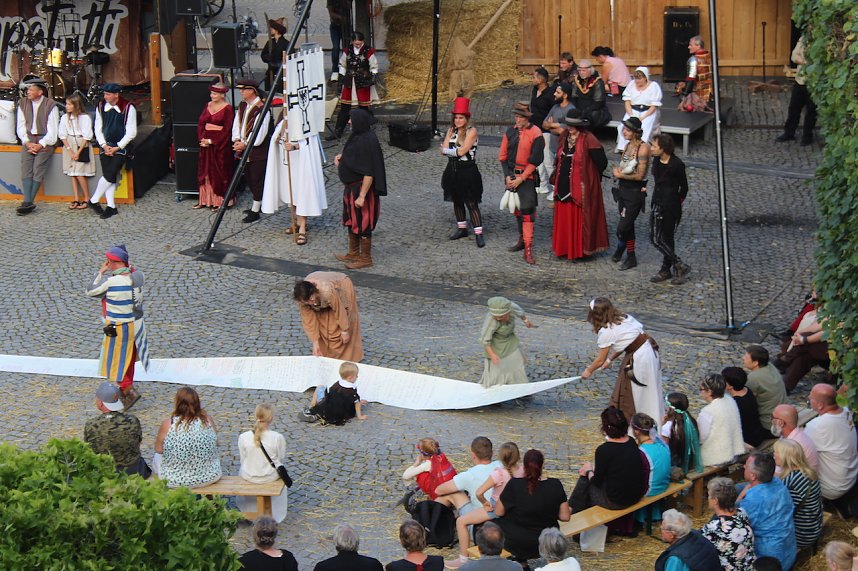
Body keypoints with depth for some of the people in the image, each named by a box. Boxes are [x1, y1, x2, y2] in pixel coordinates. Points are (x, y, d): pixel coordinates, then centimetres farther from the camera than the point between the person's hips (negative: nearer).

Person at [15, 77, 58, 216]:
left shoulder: (50, 105, -6)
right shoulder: (23, 103, 6)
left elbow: (52, 130, -7)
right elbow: (20, 126, 7)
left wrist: (41, 145, -14)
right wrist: (27, 142, -7)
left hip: (45, 140, -4)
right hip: (28, 140, 4)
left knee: (38, 169, -15)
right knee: (26, 169, -10)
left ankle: (29, 202, -13)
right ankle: (28, 202, -15)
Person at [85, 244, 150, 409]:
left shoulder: (111, 282, -25)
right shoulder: (137, 275, -8)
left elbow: (91, 292, -12)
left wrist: (101, 272, -4)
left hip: (119, 328, -7)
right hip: (137, 325, 7)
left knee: (116, 361, 7)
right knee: (129, 359, 22)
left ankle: (129, 391, -1)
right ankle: (127, 387, 37)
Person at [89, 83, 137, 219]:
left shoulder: (128, 108, -8)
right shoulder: (101, 107, 4)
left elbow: (131, 133, -7)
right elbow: (98, 129, 11)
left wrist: (117, 147, -10)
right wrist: (104, 145, -3)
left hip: (121, 148, -4)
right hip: (106, 146, 4)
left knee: (110, 175, -14)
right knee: (109, 176, -2)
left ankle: (94, 200, 0)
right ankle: (111, 207, 4)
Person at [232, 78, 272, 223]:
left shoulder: (261, 109, -20)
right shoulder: (242, 106, 7)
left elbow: (259, 134, -22)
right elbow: (237, 124, 11)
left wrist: (245, 144, -17)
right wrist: (237, 140, -6)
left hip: (258, 151, -8)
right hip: (245, 150, 8)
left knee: (257, 179, -1)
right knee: (249, 178, 17)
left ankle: (255, 211, 6)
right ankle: (258, 204, 33)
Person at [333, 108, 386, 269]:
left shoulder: (367, 142, -26)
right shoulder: (358, 137, 3)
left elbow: (369, 173, -27)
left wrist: (362, 196, -26)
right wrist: (341, 157, 6)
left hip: (361, 187, -10)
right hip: (351, 187, 10)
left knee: (362, 223, 2)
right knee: (351, 220, 21)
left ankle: (365, 258, 14)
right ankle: (353, 253, 35)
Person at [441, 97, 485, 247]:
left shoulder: (472, 131, -11)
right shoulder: (452, 130, 7)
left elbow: (461, 151, -19)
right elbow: (443, 150, -2)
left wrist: (448, 150, -6)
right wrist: (456, 151, -17)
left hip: (468, 171, -7)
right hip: (453, 171, 7)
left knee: (471, 203, -8)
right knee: (457, 201, 16)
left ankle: (478, 233, -6)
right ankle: (462, 229, 30)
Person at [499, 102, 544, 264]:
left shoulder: (536, 134, -11)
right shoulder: (510, 132, 6)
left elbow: (535, 160, -12)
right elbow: (503, 156, 9)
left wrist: (520, 179, -13)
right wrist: (508, 176, -2)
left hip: (527, 177, -6)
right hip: (512, 176, 6)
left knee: (527, 211, -13)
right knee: (516, 209, 16)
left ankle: (528, 250, -16)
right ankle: (522, 240, 32)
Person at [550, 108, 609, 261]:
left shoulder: (588, 140, -15)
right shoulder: (565, 136, 6)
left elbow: (602, 162, -12)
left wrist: (589, 178, 1)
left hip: (580, 186, -7)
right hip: (563, 185, 7)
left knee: (579, 219, -1)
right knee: (563, 218, 11)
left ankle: (580, 250, 8)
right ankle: (564, 248, 21)